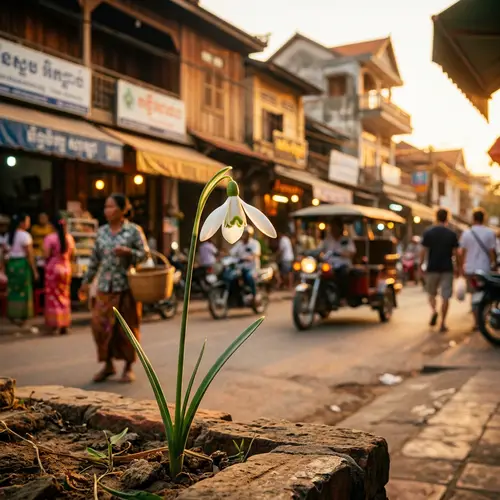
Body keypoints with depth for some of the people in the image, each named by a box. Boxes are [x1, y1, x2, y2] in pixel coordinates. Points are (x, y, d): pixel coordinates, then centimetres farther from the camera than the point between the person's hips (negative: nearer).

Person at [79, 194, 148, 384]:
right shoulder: (102, 231, 10)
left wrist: (128, 252, -20)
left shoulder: (134, 231, -2)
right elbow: (95, 259, 15)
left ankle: (129, 367, 19)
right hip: (105, 287, 4)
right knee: (101, 326, 1)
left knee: (127, 327, 4)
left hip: (127, 287, -4)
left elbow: (145, 254, -3)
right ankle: (108, 365, 19)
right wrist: (86, 281, 15)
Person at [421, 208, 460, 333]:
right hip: (447, 269, 0)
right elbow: (455, 253, -2)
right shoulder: (452, 234, -2)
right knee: (445, 297, 4)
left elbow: (424, 251, -5)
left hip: (432, 268, 0)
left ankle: (434, 310, -9)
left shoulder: (428, 233, -3)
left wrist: (421, 264, 4)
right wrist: (459, 266, 11)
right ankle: (443, 323, 3)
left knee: (432, 293, 17)